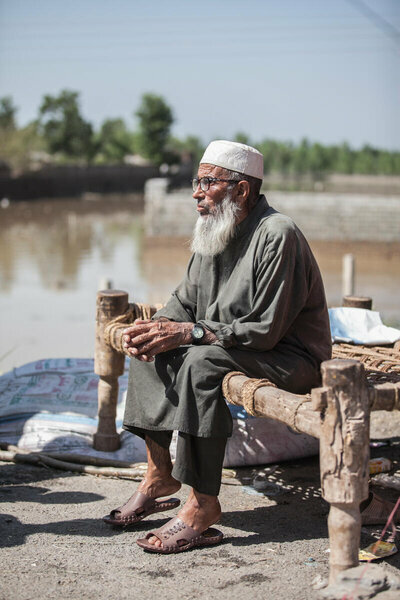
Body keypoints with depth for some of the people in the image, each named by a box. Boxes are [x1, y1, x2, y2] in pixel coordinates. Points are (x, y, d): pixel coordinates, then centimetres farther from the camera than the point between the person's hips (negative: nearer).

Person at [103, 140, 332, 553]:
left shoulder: (277, 236, -22)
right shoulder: (216, 231, 7)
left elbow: (265, 330, -25)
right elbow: (185, 301, 12)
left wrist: (188, 332, -26)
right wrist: (156, 326, -10)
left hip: (291, 357, -9)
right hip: (229, 346, 9)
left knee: (201, 362, -33)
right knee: (151, 349, -2)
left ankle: (203, 505, -29)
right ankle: (160, 473, 1)